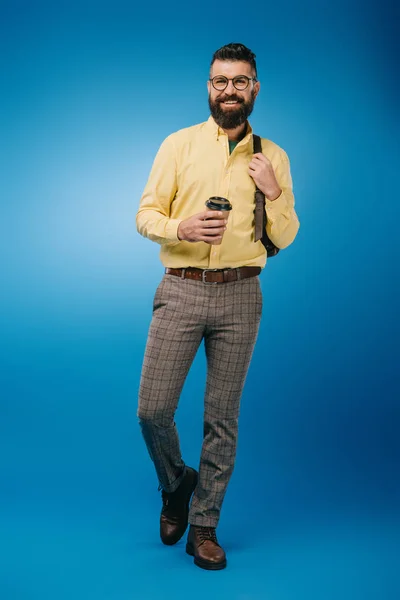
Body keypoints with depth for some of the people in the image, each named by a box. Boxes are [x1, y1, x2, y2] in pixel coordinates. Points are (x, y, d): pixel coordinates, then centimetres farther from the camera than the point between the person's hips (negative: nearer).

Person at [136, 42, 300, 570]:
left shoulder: (273, 157, 9)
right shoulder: (179, 144, 5)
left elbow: (285, 239, 8)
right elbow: (145, 214, 2)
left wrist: (273, 192, -9)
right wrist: (181, 228, -18)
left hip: (240, 295, 1)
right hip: (180, 291, -1)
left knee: (222, 418, 7)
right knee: (153, 409, -4)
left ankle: (204, 527, 23)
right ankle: (176, 484, 28)